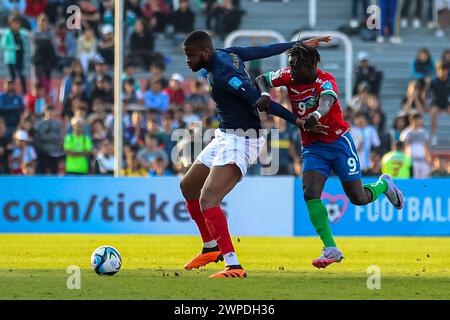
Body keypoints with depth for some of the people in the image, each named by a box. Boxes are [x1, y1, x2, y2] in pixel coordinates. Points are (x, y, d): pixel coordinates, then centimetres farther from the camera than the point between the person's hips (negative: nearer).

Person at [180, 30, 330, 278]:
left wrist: (297, 121, -22)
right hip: (225, 137, 11)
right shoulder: (228, 54, 2)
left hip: (241, 141, -11)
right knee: (188, 187, 23)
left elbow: (261, 101, -24)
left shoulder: (222, 76, -25)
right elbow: (266, 50, 11)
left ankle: (234, 266, -31)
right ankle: (211, 248, 37)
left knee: (207, 199, -25)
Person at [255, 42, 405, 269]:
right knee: (310, 194, -18)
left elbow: (326, 101, -41)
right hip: (312, 146, 4)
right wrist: (265, 94, -19)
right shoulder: (289, 76, -6)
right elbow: (261, 79, 5)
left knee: (358, 198, 0)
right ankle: (331, 250, -14)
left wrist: (316, 115, -63)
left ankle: (383, 185, 36)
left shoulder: (325, 81, -20)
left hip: (338, 142, -4)